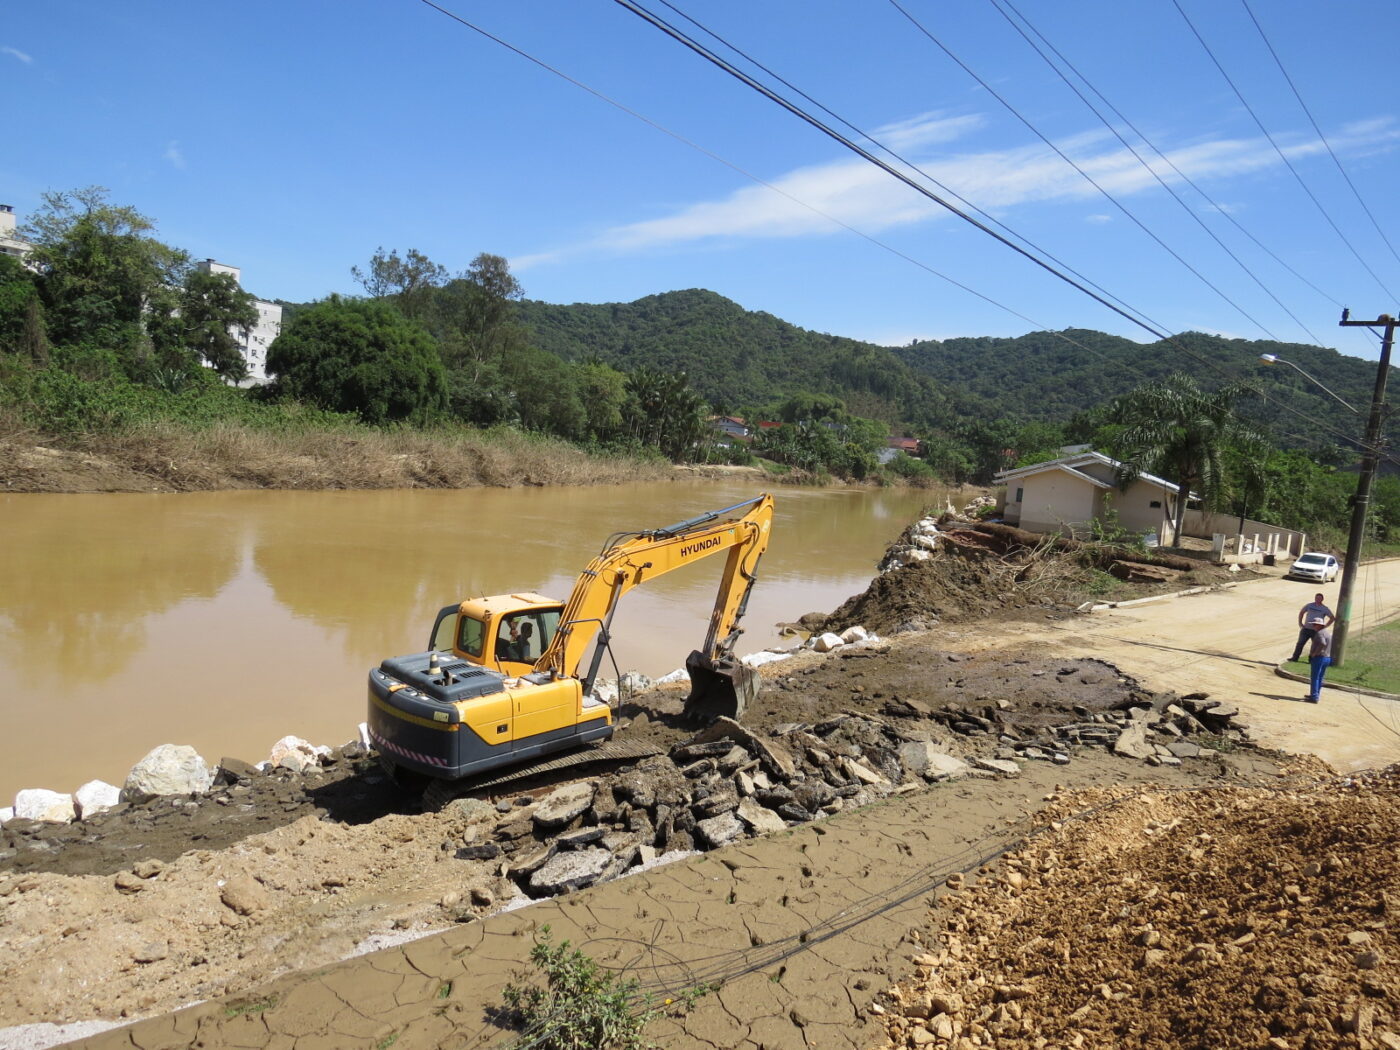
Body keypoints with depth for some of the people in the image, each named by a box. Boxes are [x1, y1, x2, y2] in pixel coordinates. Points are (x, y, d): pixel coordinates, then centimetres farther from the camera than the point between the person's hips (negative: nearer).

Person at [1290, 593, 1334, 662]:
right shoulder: (1309, 605, 5)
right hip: (1306, 629, 1)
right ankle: (1295, 657, -2)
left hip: (1316, 631, -1)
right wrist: (1300, 623, 8)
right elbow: (1301, 612, 17)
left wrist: (1325, 626, -6)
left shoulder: (1325, 609, -1)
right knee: (1300, 643, -5)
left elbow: (1332, 618, 2)